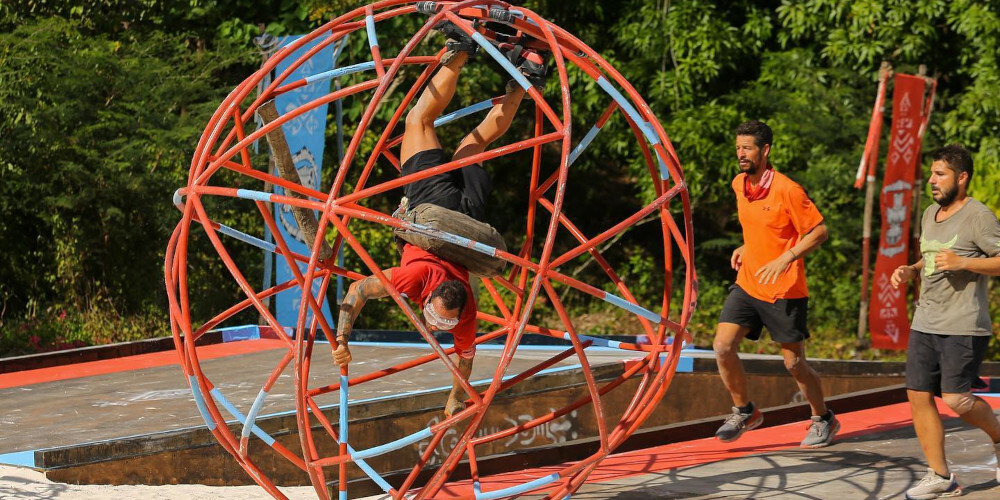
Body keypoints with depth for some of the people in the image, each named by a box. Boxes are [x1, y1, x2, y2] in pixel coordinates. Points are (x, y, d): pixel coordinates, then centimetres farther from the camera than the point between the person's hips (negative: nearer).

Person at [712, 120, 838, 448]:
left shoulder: (787, 190, -16)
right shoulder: (739, 185, 6)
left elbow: (819, 231, -13)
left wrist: (785, 259, -23)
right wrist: (746, 248, 11)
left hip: (784, 291, -6)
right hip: (747, 284, 6)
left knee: (794, 363, 3)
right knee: (723, 346, -9)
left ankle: (824, 420, 25)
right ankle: (744, 412, 10)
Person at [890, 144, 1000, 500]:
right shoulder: (930, 214, 15)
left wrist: (963, 262, -23)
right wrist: (910, 270, 11)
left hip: (963, 327, -8)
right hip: (925, 323, 8)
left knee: (956, 399, -11)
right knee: (918, 395, 1)